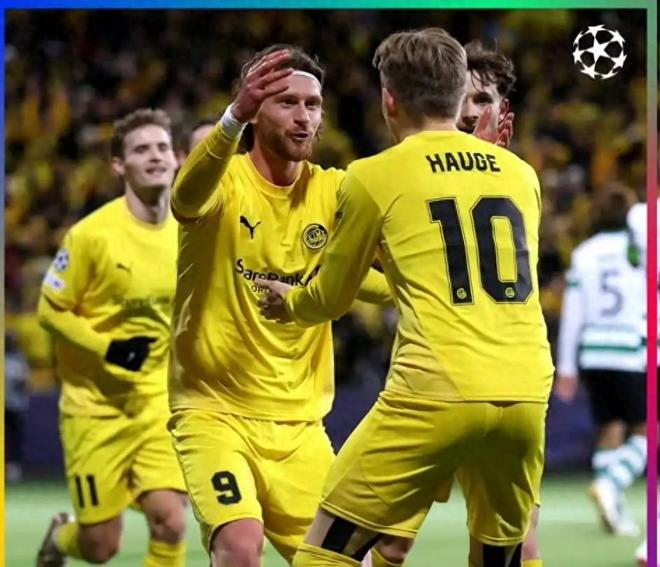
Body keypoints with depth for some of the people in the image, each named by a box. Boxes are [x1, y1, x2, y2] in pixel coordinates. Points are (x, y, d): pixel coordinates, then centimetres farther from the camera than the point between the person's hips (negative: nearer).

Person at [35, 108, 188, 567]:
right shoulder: (92, 234, -14)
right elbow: (51, 310, -9)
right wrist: (106, 349, -22)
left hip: (158, 401, 3)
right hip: (96, 404, -3)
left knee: (170, 523, -15)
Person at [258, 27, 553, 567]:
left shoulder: (374, 176, 4)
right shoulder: (521, 173, 17)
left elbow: (331, 299, 16)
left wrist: (286, 303, 40)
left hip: (437, 395, -4)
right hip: (526, 396, 5)